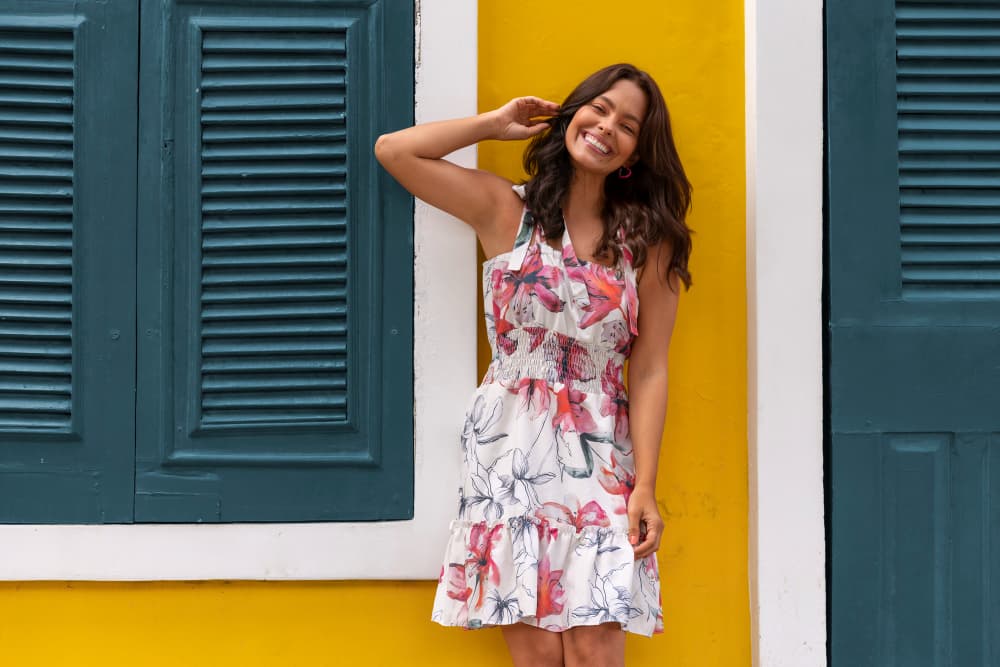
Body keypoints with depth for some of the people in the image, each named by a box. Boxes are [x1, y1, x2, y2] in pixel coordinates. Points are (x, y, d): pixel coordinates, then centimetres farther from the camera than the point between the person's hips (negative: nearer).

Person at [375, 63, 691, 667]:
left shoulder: (648, 240, 5)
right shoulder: (506, 210, 5)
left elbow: (649, 371, 0)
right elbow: (394, 150, -1)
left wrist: (645, 487, -7)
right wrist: (496, 124, 7)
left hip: (601, 459, 0)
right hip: (512, 453, 0)